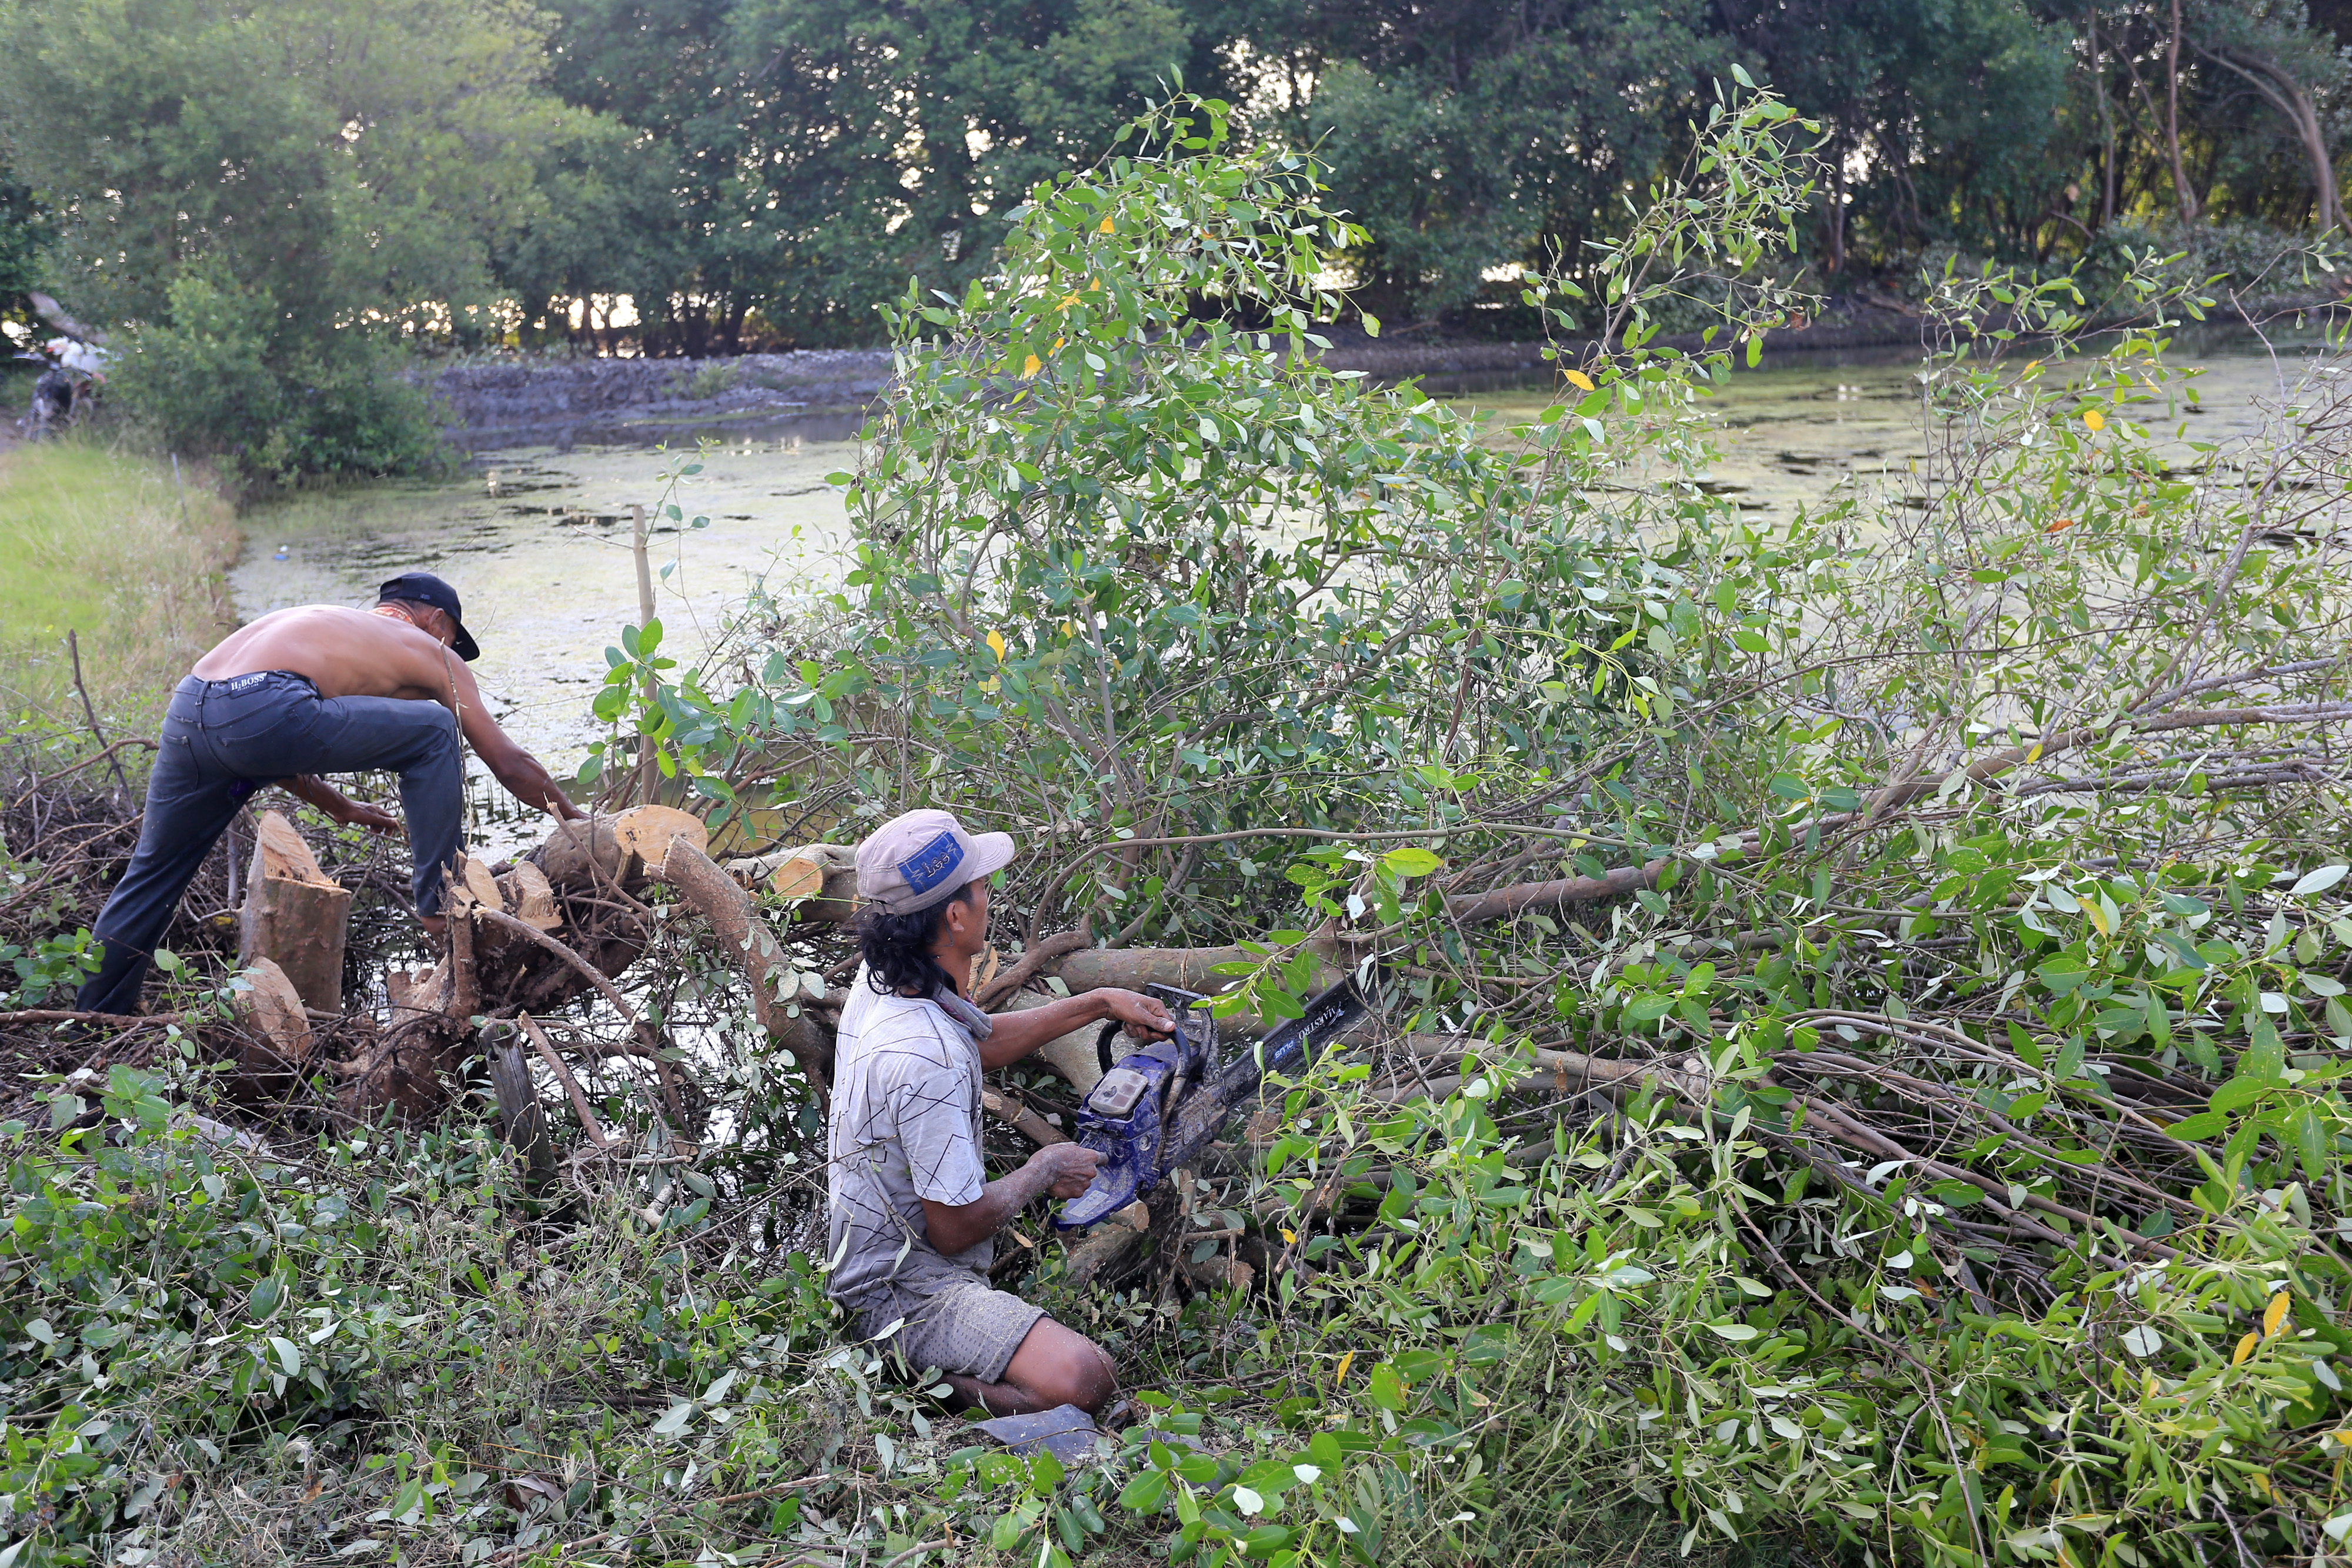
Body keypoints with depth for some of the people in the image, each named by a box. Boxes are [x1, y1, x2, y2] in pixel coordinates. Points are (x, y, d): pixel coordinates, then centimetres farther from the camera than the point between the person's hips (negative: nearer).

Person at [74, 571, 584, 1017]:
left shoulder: (324, 624, 37)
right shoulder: (429, 651, 19)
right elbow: (508, 764, 21)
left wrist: (341, 808, 53)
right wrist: (576, 820, 32)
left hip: (185, 712, 7)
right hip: (262, 712, -7)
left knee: (152, 875, 25)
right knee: (433, 730, 10)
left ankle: (91, 1021, 34)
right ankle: (440, 903, 13)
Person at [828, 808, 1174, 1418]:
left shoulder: (878, 981, -2)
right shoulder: (929, 1059, -31)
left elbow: (980, 1041, 20)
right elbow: (956, 1229, -22)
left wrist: (1099, 1004, 15)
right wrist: (1046, 1169, -5)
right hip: (904, 1293, -10)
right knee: (1083, 1379, -30)